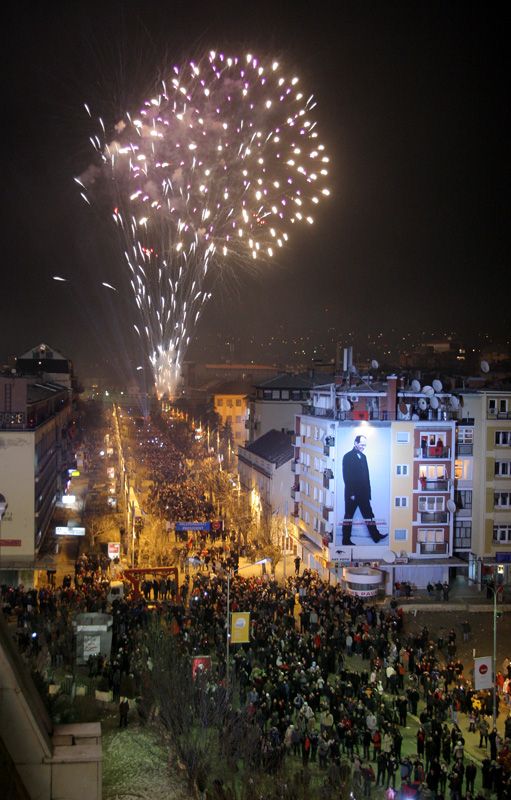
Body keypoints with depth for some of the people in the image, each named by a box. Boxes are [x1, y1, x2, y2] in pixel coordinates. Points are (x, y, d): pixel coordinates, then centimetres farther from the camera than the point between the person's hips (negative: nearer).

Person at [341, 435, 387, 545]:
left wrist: (368, 492, 9)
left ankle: (376, 536, 13)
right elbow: (347, 476, -13)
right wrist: (351, 493, -17)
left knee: (368, 515, 8)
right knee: (348, 515, 2)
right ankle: (346, 540, 8)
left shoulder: (363, 456, 13)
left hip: (363, 493, 6)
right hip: (352, 493, -6)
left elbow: (366, 476, 14)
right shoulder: (348, 456, -8)